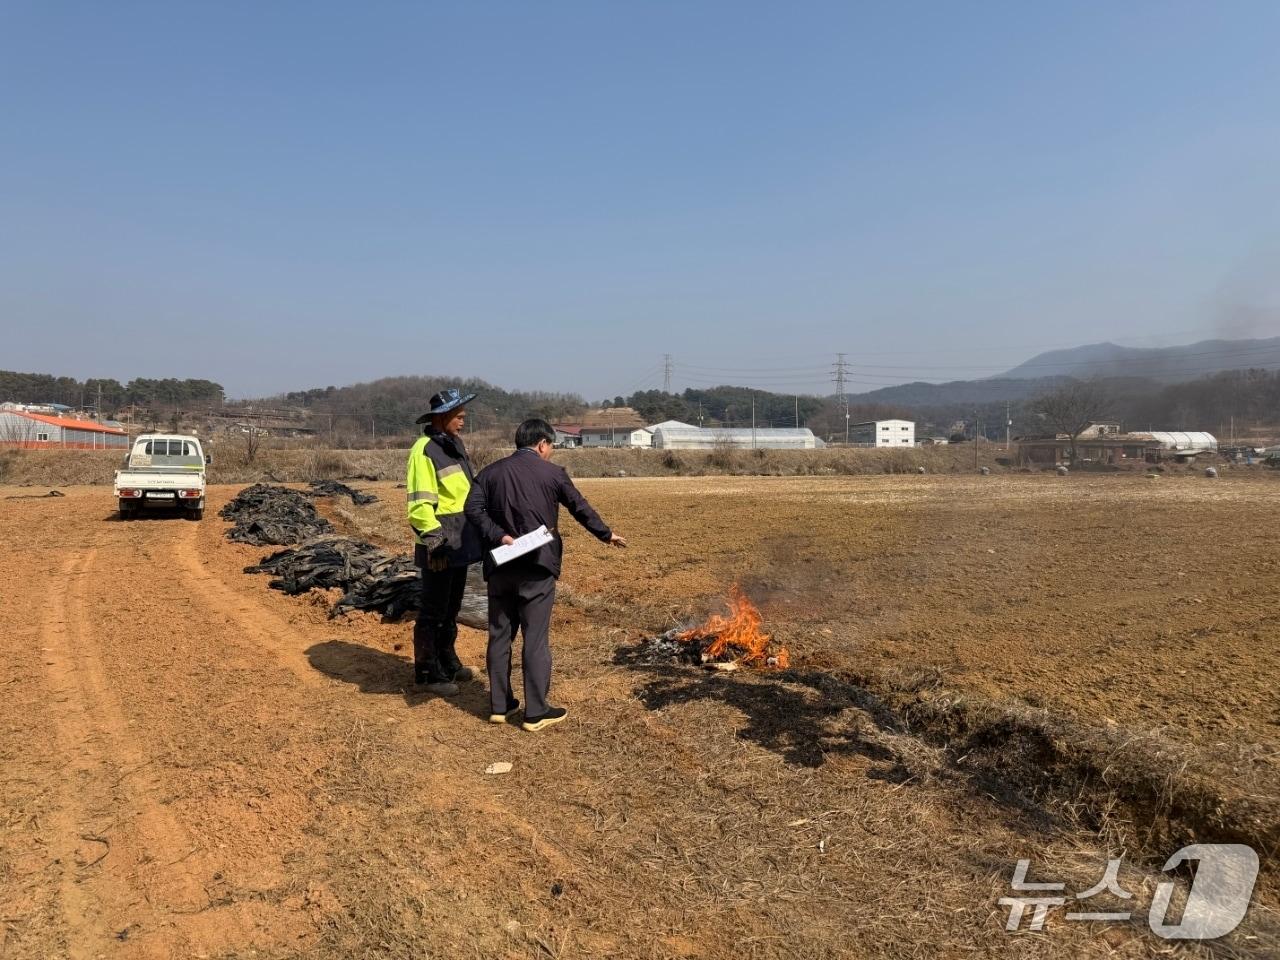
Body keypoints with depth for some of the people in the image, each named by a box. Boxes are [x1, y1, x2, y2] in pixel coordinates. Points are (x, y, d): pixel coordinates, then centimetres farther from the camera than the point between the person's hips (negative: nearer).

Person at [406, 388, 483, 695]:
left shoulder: (455, 444, 12)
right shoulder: (425, 451, -16)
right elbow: (419, 504, -21)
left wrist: (475, 531, 21)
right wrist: (434, 540, -26)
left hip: (460, 539, 9)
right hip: (440, 542, -9)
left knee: (452, 606, 19)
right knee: (433, 610, 1)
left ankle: (448, 662, 33)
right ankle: (428, 672, 12)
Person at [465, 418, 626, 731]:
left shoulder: (491, 472, 8)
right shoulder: (552, 473, -1)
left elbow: (473, 509, -5)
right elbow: (581, 508, 5)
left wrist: (499, 537, -10)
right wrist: (606, 535, 17)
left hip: (500, 567, 4)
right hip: (537, 567, -4)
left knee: (499, 635, 13)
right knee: (535, 638, 1)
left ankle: (499, 705, 21)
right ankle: (536, 712, 7)